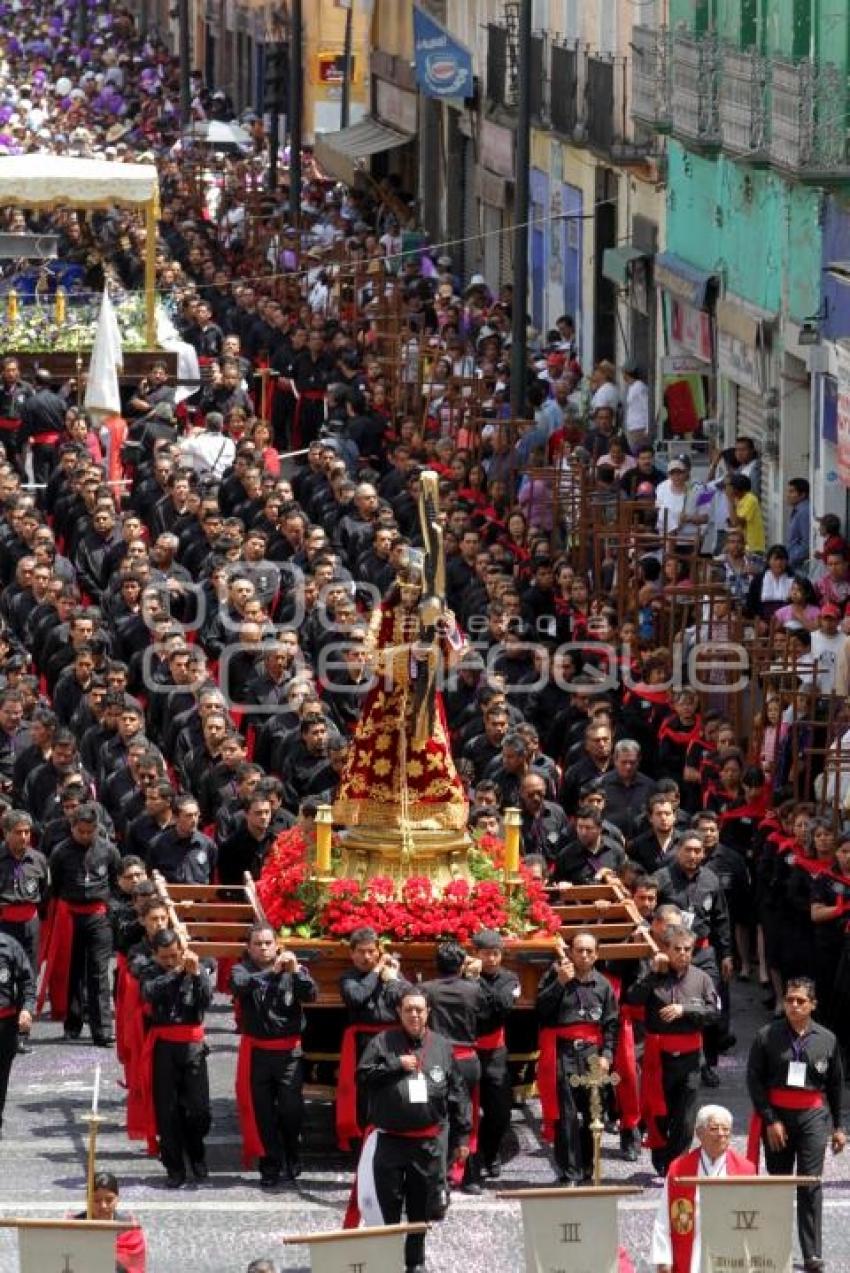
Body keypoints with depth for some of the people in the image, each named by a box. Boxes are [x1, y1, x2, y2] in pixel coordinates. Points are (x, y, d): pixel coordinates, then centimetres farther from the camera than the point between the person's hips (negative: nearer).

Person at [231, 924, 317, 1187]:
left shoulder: (294, 969, 5)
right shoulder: (243, 969, 4)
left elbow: (310, 994, -9)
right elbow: (239, 984, -19)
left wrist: (296, 972, -25)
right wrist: (273, 971, -26)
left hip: (289, 1050, 0)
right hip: (256, 1052, 0)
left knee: (291, 1108, -3)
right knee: (262, 1111, 4)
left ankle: (292, 1158, 20)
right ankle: (270, 1165, 14)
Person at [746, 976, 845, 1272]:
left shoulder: (827, 1039, 3)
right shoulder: (767, 1037, -2)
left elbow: (836, 1086, 11)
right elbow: (754, 1080, -3)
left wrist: (837, 1127, 12)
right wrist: (770, 1120, -8)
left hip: (813, 1117, 0)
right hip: (776, 1116, 0)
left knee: (810, 1186, -7)